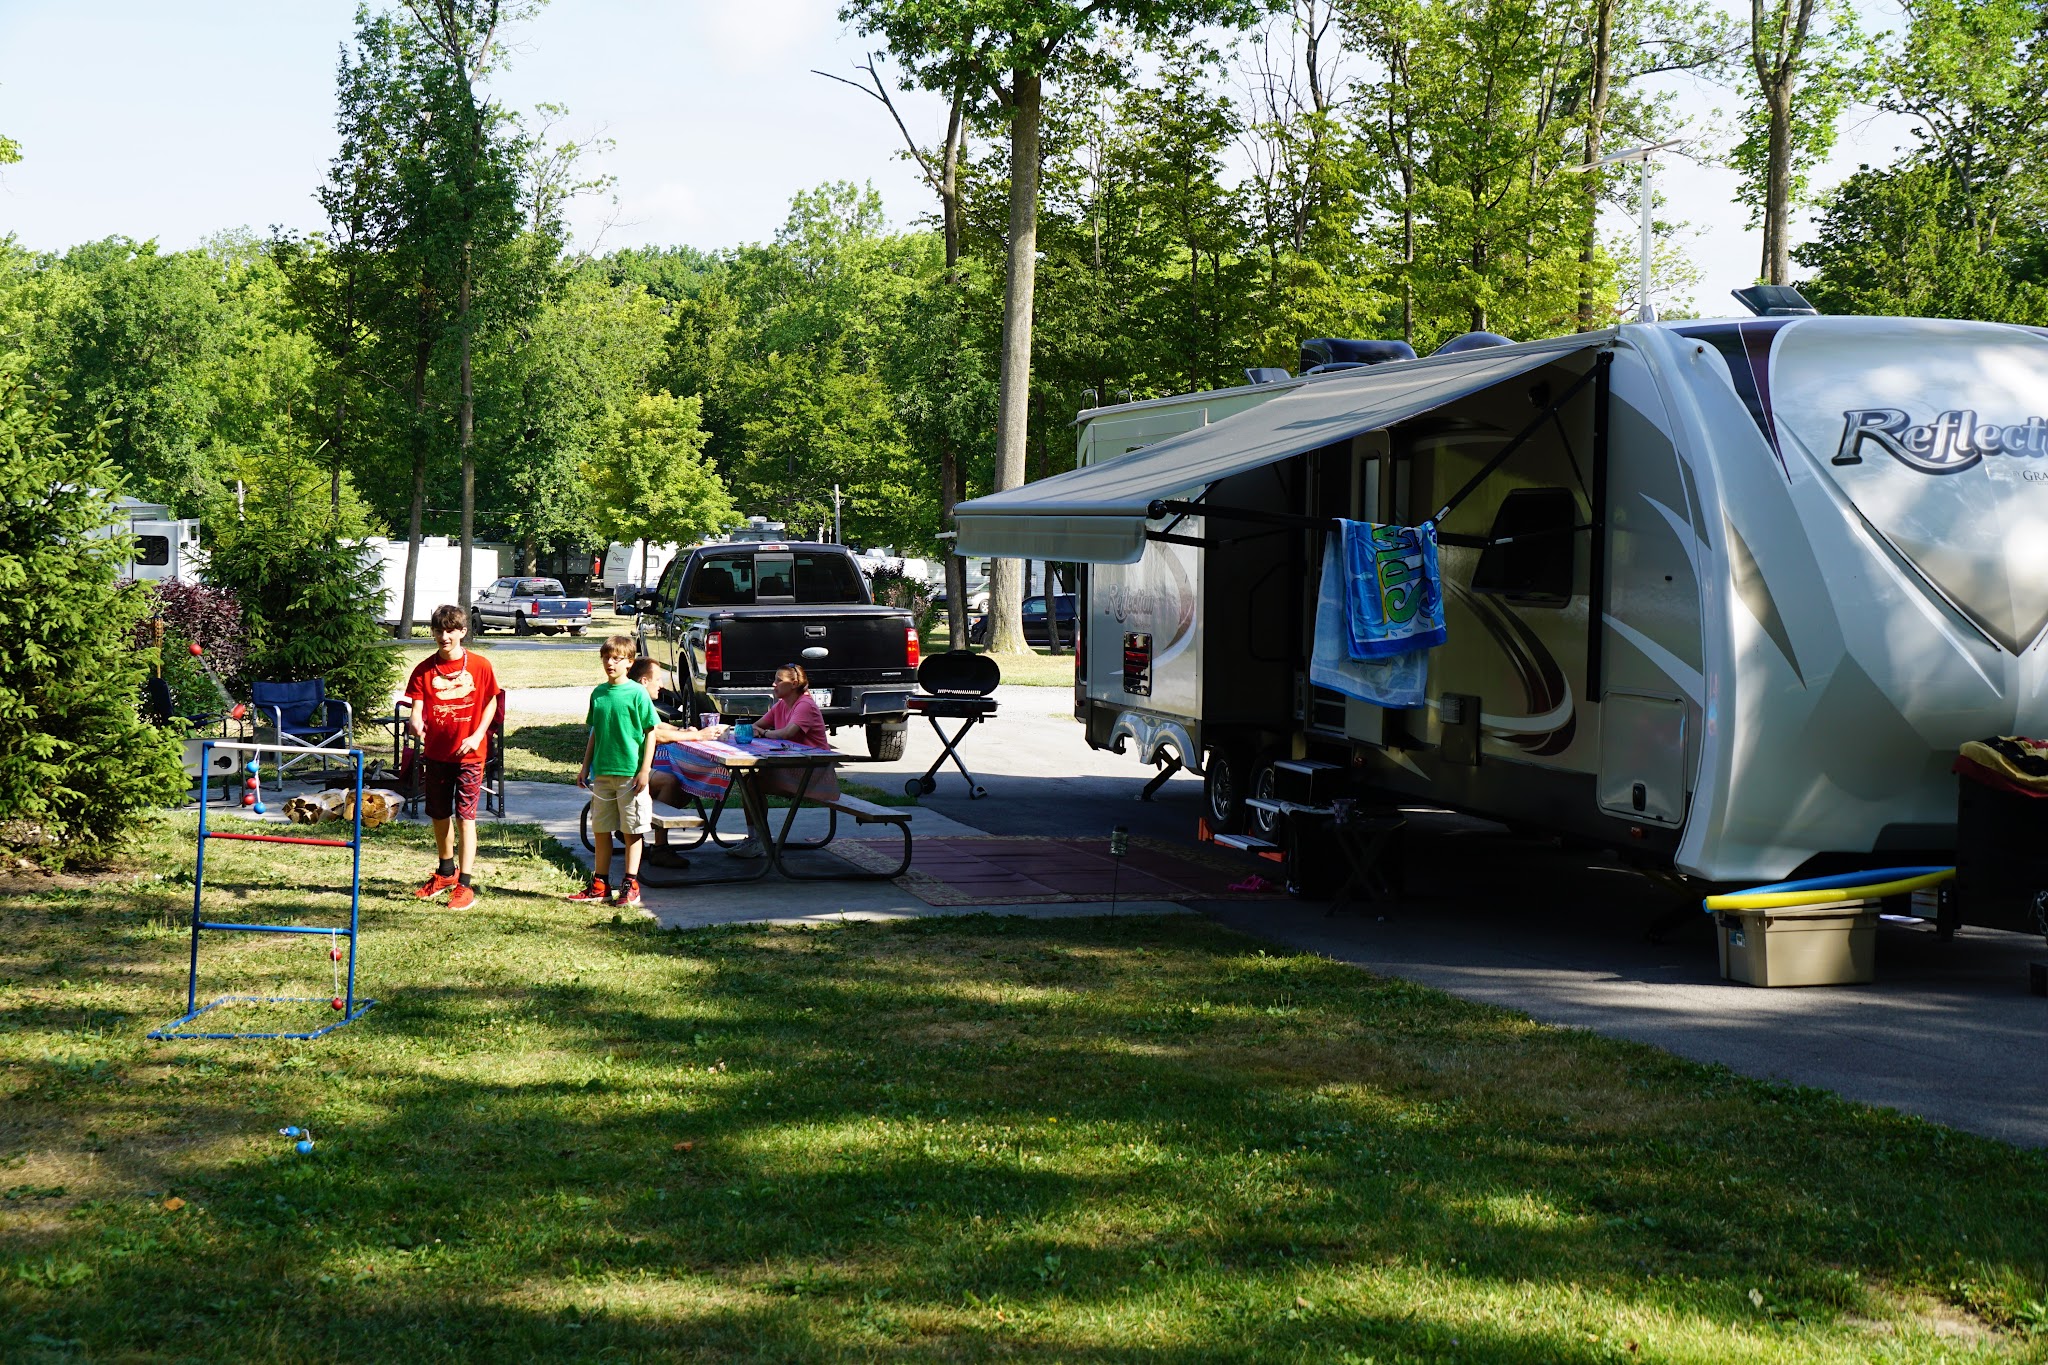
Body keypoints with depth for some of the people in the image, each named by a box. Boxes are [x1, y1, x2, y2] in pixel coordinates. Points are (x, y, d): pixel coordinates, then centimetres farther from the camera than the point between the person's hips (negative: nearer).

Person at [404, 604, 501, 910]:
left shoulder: (480, 666, -5)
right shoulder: (425, 669, -1)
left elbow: (491, 702, 2)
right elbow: (417, 707, -5)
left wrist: (477, 735, -11)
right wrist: (415, 722, -29)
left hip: (469, 753, -3)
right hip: (436, 752, 3)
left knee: (465, 816, -5)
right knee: (439, 815, 15)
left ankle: (465, 885, -3)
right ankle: (446, 872, 35)